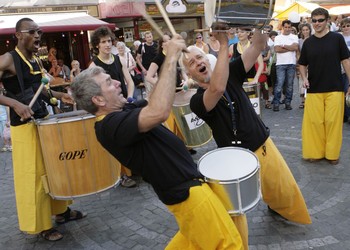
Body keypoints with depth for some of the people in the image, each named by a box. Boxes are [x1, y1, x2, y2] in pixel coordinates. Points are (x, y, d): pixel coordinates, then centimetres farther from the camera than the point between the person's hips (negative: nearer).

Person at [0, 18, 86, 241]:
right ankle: (41, 225, 18)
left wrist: (59, 95, 8)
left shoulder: (36, 60, 9)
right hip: (24, 125, -8)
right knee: (33, 176, 2)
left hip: (44, 120, 8)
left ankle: (61, 211, 34)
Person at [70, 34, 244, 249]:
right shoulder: (110, 125, -25)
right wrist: (171, 59, -31)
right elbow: (159, 112, -41)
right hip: (186, 191, -10)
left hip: (187, 184, 10)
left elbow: (154, 101, 14)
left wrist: (174, 57, 1)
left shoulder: (120, 112, 5)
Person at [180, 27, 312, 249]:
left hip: (263, 146, 5)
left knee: (286, 189, 23)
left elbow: (258, 46, -11)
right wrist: (224, 45, -36)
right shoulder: (197, 101, -17)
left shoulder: (231, 73, -3)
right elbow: (217, 89, -40)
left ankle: (278, 208, 57)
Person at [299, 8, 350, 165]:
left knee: (333, 122, 0)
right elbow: (302, 65, 13)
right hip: (314, 90, 2)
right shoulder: (308, 42, 6)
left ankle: (332, 154, 14)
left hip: (334, 89, -2)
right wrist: (304, 78, -5)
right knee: (314, 122, 1)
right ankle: (316, 152, 14)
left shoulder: (337, 38, 0)